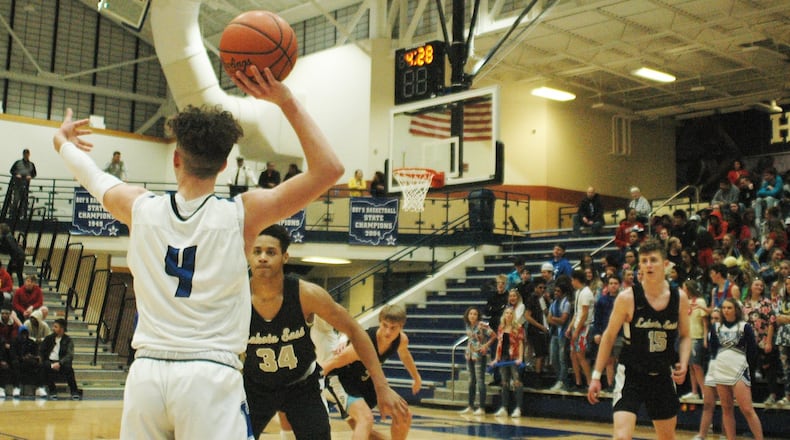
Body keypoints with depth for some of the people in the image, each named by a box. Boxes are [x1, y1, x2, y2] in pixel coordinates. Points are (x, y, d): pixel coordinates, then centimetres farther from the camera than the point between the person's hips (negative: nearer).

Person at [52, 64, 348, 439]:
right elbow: (329, 169, -6)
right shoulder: (242, 214, -6)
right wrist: (286, 102, -4)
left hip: (147, 371, 4)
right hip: (210, 374, -3)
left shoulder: (141, 208, 3)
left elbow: (94, 178, 27)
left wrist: (63, 143, 48)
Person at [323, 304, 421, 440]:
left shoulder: (402, 340, -15)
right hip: (346, 381, -8)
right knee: (366, 419, -32)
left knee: (404, 416, 8)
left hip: (368, 382, 8)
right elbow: (332, 363, -30)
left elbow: (404, 353, 12)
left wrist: (416, 377, 27)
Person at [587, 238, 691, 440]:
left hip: (663, 376, 4)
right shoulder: (627, 298, -13)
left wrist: (683, 363, -9)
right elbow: (609, 336, -4)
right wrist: (596, 376, -5)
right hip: (631, 374, -4)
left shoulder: (679, 298, -4)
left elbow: (685, 336, 10)